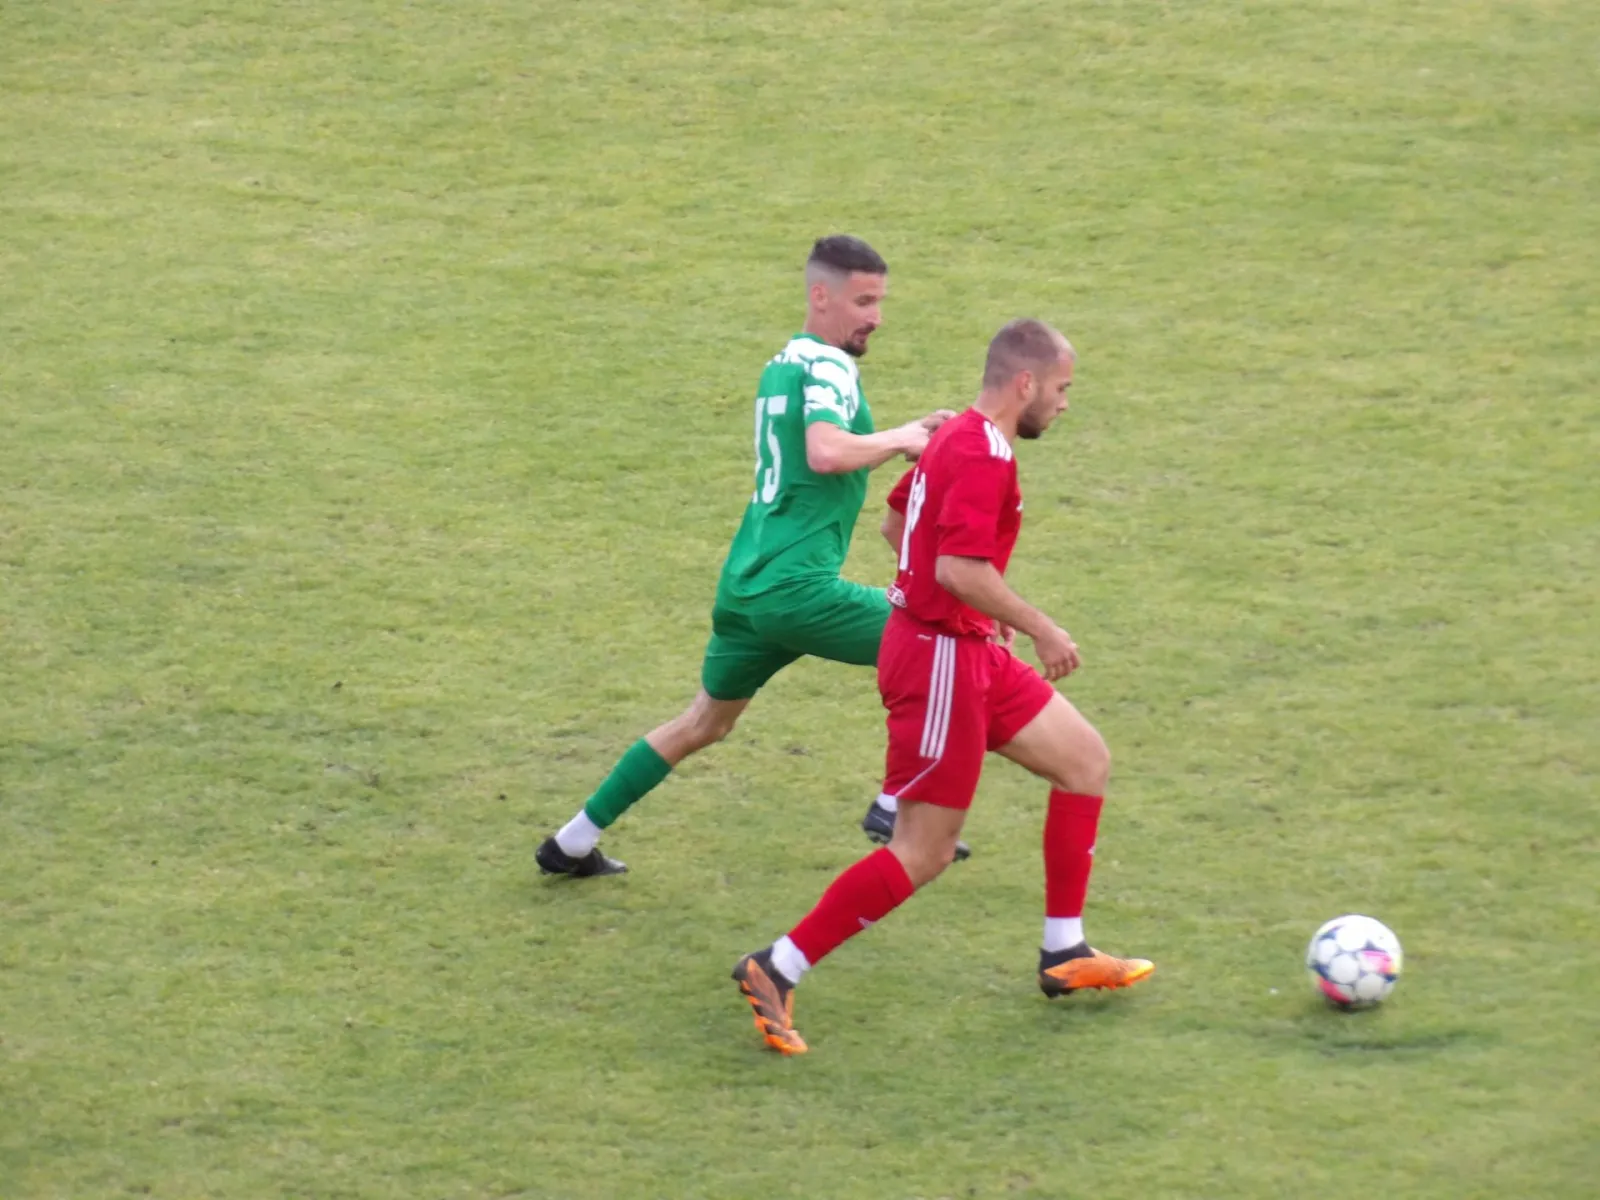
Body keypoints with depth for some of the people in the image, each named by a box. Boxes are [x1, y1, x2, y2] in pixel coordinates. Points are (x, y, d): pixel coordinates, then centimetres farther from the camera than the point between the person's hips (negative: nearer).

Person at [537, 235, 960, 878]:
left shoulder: (780, 366, 19)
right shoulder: (828, 366, -10)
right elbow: (827, 452, -28)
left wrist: (905, 437, 19)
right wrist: (900, 439, -13)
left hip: (744, 584, 9)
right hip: (796, 587, -9)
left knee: (703, 723, 24)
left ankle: (573, 843, 28)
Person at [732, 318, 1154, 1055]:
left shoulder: (959, 437, 11)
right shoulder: (985, 455, -21)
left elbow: (898, 518, 24)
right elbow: (959, 567, -30)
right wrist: (1040, 629, -19)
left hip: (967, 650, 11)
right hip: (940, 660, -11)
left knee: (1085, 760, 15)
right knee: (923, 855, -6)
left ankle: (1064, 953, 19)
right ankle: (778, 971, -1)